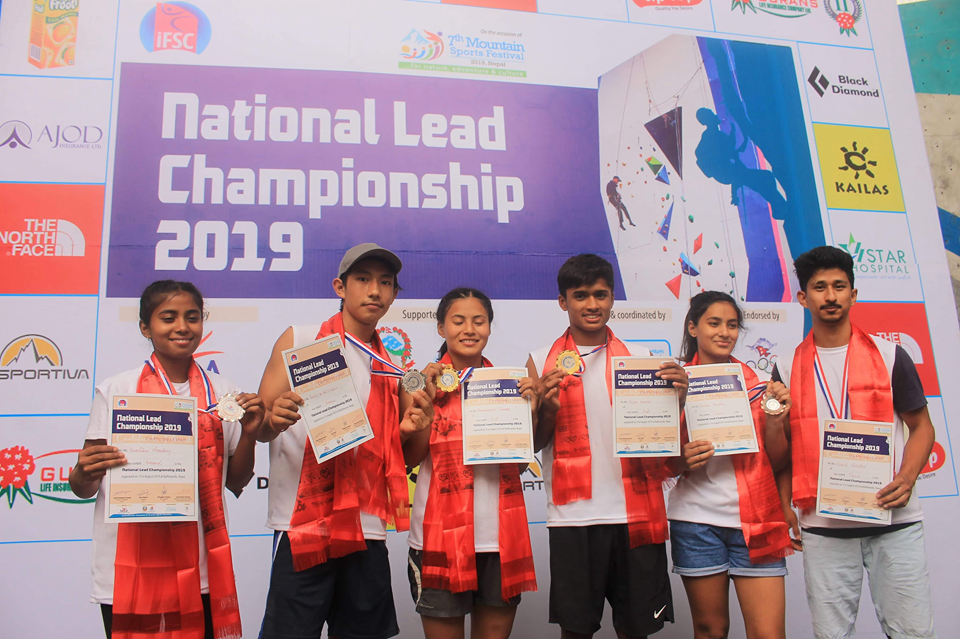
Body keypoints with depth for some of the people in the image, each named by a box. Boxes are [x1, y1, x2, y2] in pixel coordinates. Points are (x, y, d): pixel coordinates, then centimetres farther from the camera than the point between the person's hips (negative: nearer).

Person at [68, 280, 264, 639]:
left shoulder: (223, 393, 5)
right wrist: (84, 473, -20)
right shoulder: (116, 391, -2)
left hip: (201, 571, 2)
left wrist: (249, 433, -7)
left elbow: (236, 482, 9)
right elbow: (83, 488, 1)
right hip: (130, 572, -2)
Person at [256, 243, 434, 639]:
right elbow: (258, 426, -1)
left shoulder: (391, 367, 13)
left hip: (367, 528, 4)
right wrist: (273, 421, -24)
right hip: (303, 523, -4)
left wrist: (406, 430, -3)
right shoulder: (299, 341, 2)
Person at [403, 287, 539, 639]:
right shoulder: (422, 382, 0)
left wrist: (530, 411, -5)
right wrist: (429, 398, -13)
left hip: (502, 536, 3)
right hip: (441, 534, -3)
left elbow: (520, 464, 8)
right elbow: (409, 458, -6)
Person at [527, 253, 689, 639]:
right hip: (573, 516, -1)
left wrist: (677, 397, -11)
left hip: (635, 512, 1)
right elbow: (533, 444, 4)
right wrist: (549, 407, -15)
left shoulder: (640, 358, 8)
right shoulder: (542, 363, 4)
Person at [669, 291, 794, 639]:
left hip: (756, 519, 1)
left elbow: (777, 462, 8)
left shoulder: (759, 383, 7)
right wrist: (683, 460, -16)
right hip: (697, 519, -1)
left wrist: (776, 420, -9)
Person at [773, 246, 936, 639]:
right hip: (823, 525, 1)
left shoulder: (889, 356, 4)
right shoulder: (787, 368, 7)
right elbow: (781, 453, 11)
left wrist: (906, 479, -8)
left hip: (893, 520, 0)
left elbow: (921, 426, 8)